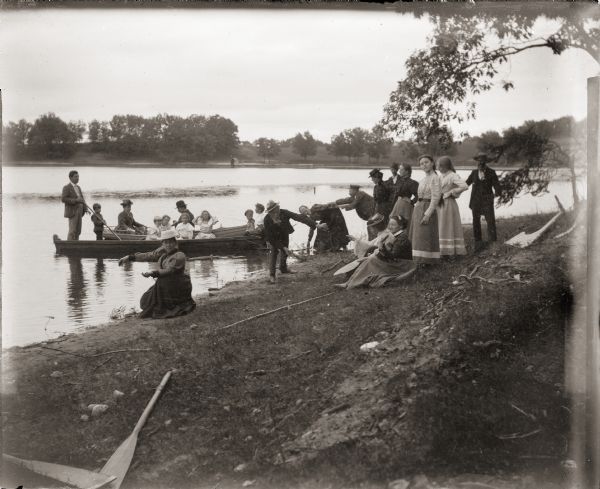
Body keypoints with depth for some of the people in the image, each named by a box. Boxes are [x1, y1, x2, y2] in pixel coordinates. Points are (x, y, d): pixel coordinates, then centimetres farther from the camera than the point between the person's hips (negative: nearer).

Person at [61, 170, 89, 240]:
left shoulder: (78, 187, 16)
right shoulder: (67, 187, -7)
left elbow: (82, 199, 16)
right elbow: (63, 199, -17)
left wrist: (85, 209, 0)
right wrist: (75, 200, -22)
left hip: (79, 212, 7)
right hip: (72, 212, -7)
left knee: (78, 231, 6)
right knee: (72, 231, -9)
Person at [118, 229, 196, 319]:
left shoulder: (180, 256, -21)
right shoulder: (163, 251, 1)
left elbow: (168, 271, -30)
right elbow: (148, 256, 5)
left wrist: (152, 273, -41)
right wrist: (130, 258, 2)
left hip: (177, 287, -8)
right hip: (164, 285, 8)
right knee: (146, 301, 11)